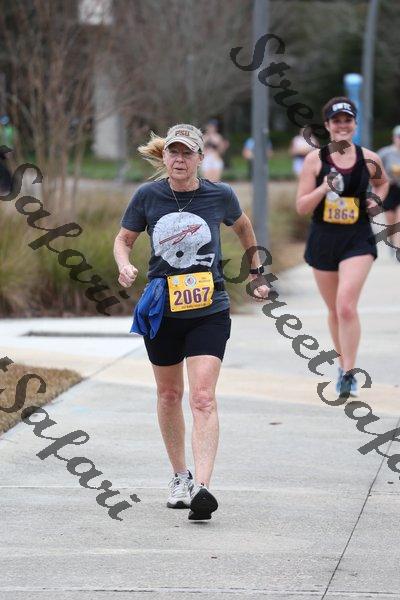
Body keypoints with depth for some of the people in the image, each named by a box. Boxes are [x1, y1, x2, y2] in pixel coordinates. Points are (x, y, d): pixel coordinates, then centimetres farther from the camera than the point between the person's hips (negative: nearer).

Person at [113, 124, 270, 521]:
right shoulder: (148, 196, -4)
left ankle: (201, 486, -24)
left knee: (203, 398, -15)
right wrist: (124, 265, -13)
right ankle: (179, 476, 33)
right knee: (169, 395, 14)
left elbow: (242, 227, 17)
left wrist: (256, 273, 23)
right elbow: (123, 239, 9)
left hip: (209, 311, -2)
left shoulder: (220, 196, -4)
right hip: (161, 310, 2)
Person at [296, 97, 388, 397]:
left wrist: (377, 200, 3)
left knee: (346, 306, -18)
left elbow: (383, 182, 23)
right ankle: (344, 365, 32)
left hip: (358, 240, -2)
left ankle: (349, 374, -13)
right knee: (335, 310, 13)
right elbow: (302, 206, -4)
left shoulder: (369, 159, -1)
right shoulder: (316, 159, -4)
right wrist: (324, 188, -21)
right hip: (323, 239, 2)